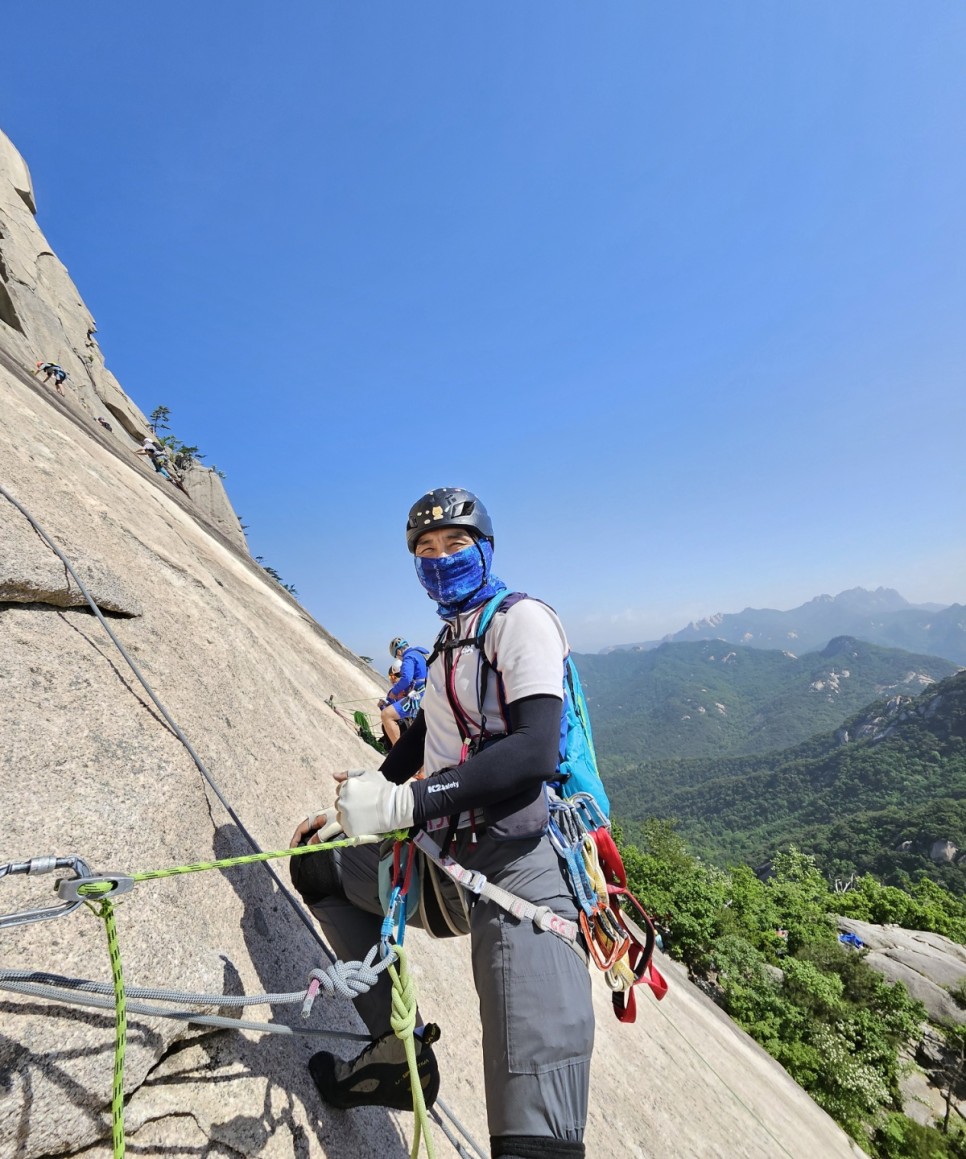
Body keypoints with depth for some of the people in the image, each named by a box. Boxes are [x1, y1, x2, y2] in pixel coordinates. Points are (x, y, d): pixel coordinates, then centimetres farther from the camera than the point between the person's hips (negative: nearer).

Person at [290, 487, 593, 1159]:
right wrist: (351, 809, 23)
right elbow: (423, 738, 24)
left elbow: (536, 751, -22)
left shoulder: (521, 619, -8)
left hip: (519, 860, -8)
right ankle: (400, 1056, 18)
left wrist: (405, 802, -27)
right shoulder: (447, 642, 18)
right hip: (443, 857, 8)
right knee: (317, 869, 18)